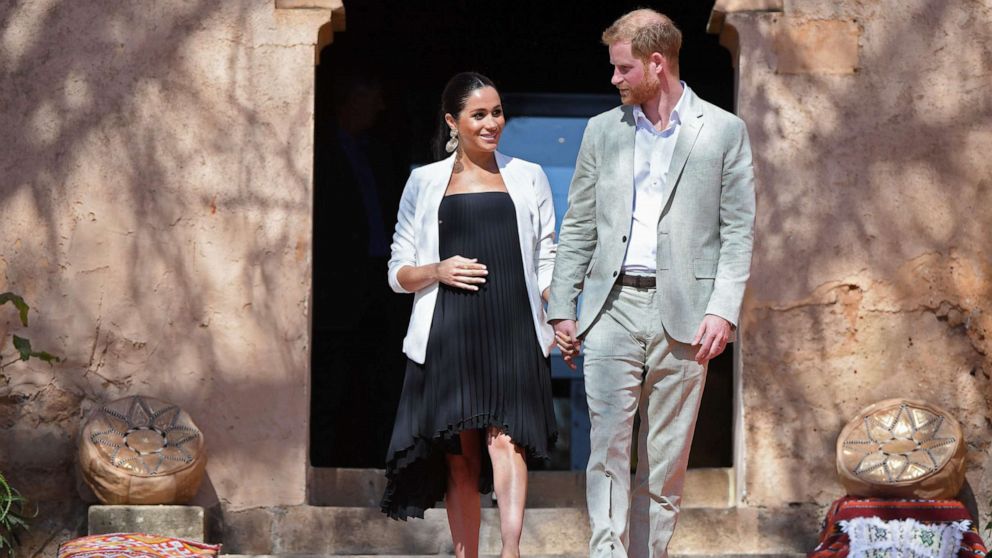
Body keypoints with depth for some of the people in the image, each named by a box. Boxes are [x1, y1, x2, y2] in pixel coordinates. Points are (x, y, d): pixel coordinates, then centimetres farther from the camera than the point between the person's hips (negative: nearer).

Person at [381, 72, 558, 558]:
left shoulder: (527, 178, 15)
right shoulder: (426, 182, 13)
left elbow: (546, 261, 14)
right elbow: (398, 272, 14)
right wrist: (437, 271, -7)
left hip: (512, 334, -1)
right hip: (449, 335, 1)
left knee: (505, 439, -17)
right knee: (459, 455, -2)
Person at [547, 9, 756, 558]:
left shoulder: (724, 131, 5)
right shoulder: (602, 131, 13)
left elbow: (739, 232, 2)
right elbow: (577, 228, 14)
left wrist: (723, 310, -9)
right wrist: (561, 309, 7)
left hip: (683, 313, -1)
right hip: (613, 305, 2)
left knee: (666, 457, 2)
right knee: (608, 444, -10)